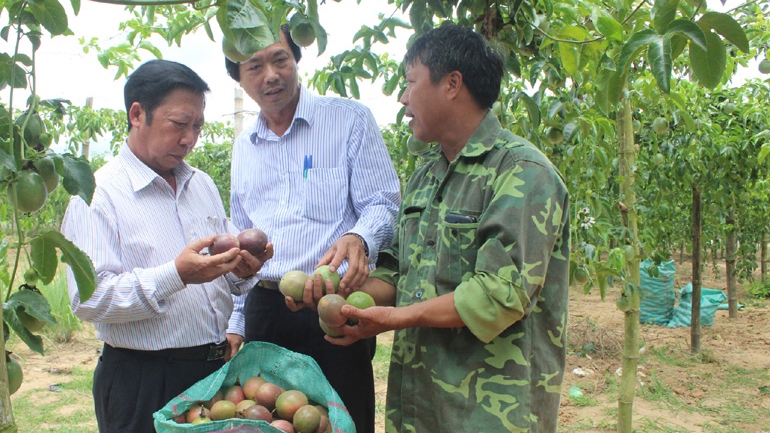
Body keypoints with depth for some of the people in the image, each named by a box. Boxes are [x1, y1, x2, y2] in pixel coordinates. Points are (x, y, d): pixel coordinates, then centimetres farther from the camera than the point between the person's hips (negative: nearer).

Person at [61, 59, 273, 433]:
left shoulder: (202, 184, 11)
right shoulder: (97, 195, -10)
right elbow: (88, 299, -19)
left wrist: (241, 269, -6)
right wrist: (177, 275, -28)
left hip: (216, 366, 6)